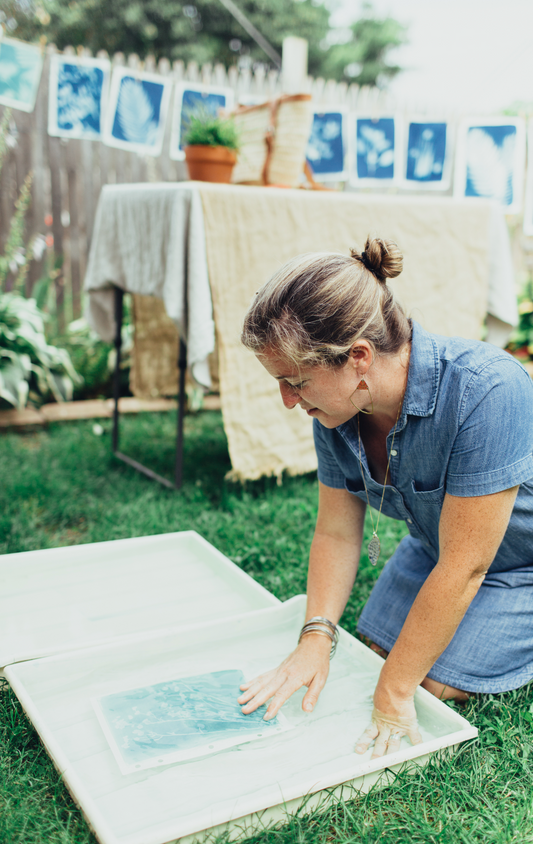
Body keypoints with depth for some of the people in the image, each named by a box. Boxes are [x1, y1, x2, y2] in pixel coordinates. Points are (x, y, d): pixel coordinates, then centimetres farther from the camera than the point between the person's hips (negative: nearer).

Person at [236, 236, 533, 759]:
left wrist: (394, 694, -27)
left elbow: (462, 567, -35)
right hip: (438, 543, 6)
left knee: (440, 683, -9)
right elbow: (336, 533, -8)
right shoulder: (337, 408, -19)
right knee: (379, 647, 4)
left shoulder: (485, 392, -40)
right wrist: (316, 638, -20)